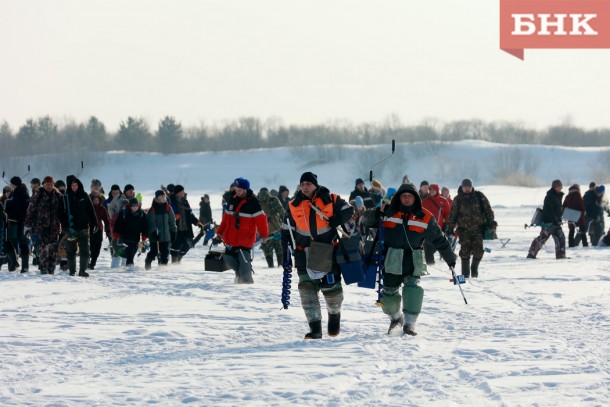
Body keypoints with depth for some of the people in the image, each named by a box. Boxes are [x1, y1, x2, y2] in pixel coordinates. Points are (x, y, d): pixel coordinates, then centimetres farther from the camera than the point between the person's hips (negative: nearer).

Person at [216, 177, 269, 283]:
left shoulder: (253, 202, -11)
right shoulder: (232, 199, 8)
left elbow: (260, 218, -12)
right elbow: (226, 216, 17)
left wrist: (264, 234, -14)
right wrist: (220, 231, 19)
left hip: (246, 238, -6)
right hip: (231, 238, 6)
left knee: (244, 260, -8)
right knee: (229, 258, 9)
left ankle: (246, 279, 7)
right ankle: (239, 273, 31)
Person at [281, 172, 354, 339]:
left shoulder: (330, 199, -6)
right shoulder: (294, 205, 2)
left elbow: (348, 210, 4)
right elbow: (287, 231, 9)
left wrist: (335, 220, -14)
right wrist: (285, 253, 5)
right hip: (305, 251, 2)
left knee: (331, 287, 1)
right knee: (306, 287, -11)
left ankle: (334, 314, 35)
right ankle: (315, 328, -13)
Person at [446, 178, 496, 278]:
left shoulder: (479, 196, 5)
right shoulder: (458, 200, 5)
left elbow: (488, 210, 7)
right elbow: (453, 215, 7)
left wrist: (491, 222, 0)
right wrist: (450, 229, 3)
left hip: (478, 228, 0)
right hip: (464, 229, 0)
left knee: (478, 251, -5)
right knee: (465, 251, -7)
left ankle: (474, 269, 17)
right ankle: (465, 273, 2)